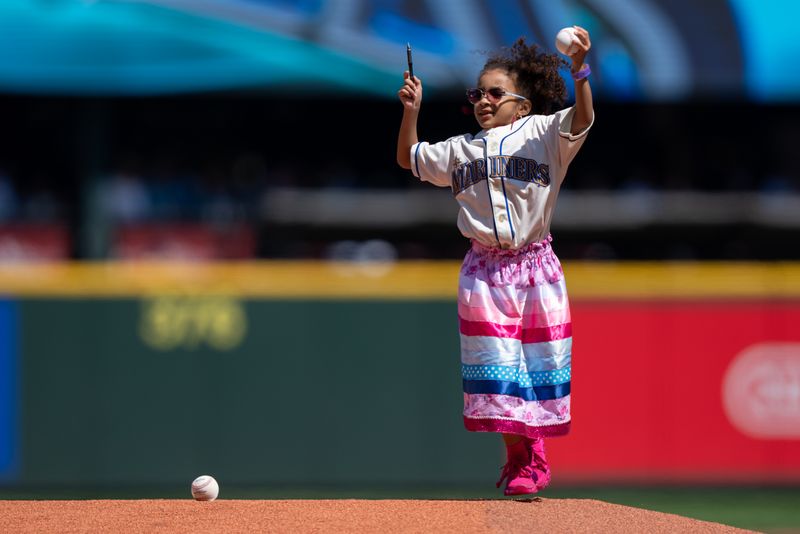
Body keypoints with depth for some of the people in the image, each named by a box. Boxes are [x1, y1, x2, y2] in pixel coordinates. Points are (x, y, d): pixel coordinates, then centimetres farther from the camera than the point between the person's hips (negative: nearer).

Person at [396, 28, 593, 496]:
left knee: (540, 363, 2)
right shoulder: (460, 150, 12)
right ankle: (518, 456, 10)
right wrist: (411, 111, 8)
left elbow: (581, 120, -16)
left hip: (536, 269, -3)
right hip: (484, 272, 3)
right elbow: (409, 158, 23)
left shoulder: (543, 134, 0)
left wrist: (579, 70, -32)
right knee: (497, 369, 0)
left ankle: (534, 456, 15)